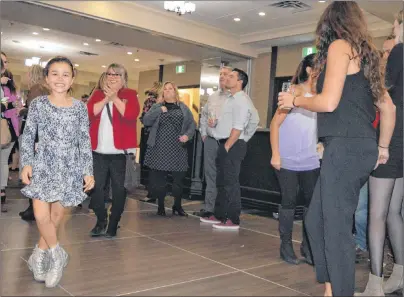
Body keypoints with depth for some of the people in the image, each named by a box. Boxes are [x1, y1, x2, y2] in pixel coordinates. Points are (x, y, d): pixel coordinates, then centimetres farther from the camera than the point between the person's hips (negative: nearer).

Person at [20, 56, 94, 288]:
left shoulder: (79, 107, 1)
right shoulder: (38, 104, 0)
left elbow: (85, 141, 1)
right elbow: (28, 136, 3)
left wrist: (88, 171, -2)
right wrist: (27, 163, -6)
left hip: (69, 168, 1)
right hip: (43, 165, 0)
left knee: (57, 215, 6)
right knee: (41, 215, -10)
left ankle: (40, 255, 26)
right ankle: (57, 255, 11)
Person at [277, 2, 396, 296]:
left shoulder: (340, 46, -2)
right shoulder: (365, 53, 23)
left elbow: (329, 102, -13)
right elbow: (388, 107, 23)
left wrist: (295, 100, 4)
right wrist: (382, 147, 30)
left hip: (345, 147, -9)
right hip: (360, 148, 9)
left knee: (336, 227, -4)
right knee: (317, 220, 13)